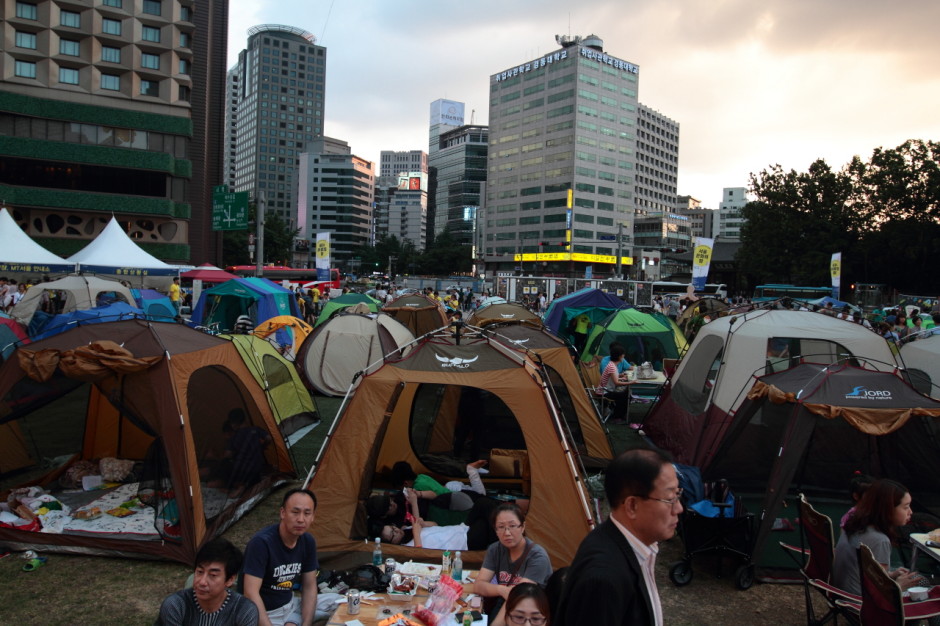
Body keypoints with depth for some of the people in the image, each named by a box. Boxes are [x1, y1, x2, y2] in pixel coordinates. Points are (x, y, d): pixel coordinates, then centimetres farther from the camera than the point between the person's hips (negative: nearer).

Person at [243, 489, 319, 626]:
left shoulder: (308, 542, -5)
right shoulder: (261, 542, -25)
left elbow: (309, 587, 2)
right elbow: (251, 593, -26)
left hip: (289, 605, 7)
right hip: (263, 612, -7)